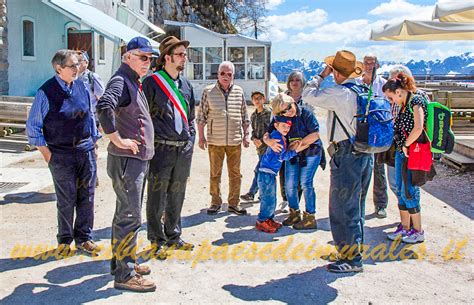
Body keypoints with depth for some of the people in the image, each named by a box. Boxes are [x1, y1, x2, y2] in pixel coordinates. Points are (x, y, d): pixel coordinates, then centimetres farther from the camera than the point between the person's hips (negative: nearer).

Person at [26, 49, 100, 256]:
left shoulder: (81, 87, 6)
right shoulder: (46, 92, -9)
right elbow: (32, 126, -3)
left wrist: (93, 142, 12)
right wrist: (46, 153, -6)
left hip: (85, 150, 4)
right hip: (61, 154, -4)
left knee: (87, 196, 8)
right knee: (67, 200, 5)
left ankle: (83, 238, 23)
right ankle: (65, 240, 24)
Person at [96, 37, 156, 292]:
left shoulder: (134, 83, 17)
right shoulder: (121, 81, -15)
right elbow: (104, 107, -34)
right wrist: (118, 140, -27)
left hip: (138, 158, 10)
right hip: (126, 159, -10)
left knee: (126, 213, 18)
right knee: (130, 217, -6)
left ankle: (121, 261, 31)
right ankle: (124, 274, 2)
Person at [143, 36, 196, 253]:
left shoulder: (186, 84, 14)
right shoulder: (152, 81, -5)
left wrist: (190, 140, 13)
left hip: (184, 150, 6)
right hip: (161, 148, -6)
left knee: (177, 196, 15)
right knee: (157, 196, 3)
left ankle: (173, 236, 29)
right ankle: (157, 240, 16)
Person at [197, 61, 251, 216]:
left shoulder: (239, 92, 6)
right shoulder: (208, 91, 0)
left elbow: (244, 116, 12)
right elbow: (201, 116, 2)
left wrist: (246, 135, 8)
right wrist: (201, 136, -1)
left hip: (235, 141, 2)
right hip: (215, 141, -2)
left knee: (235, 174, 6)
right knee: (215, 174, 5)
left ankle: (234, 203, 17)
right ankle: (215, 203, 17)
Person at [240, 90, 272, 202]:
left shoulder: (269, 113, -10)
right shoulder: (253, 116, 12)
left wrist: (262, 140, -16)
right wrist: (254, 139, -3)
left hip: (267, 147, -7)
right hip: (260, 147, 7)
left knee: (258, 170, -10)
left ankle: (251, 194, -3)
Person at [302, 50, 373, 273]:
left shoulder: (338, 94, -16)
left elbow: (308, 95, -9)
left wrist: (321, 76, 3)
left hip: (347, 154, -9)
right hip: (366, 153, 9)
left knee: (343, 206, -1)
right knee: (356, 205, 19)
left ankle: (351, 258, 4)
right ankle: (355, 248, 31)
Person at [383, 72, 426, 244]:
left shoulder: (416, 101, -14)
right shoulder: (403, 105, 13)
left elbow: (418, 128, -27)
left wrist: (405, 145, -16)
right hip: (401, 153, 9)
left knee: (409, 192, -3)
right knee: (400, 191, 13)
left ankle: (418, 232, 9)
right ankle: (405, 227, 24)